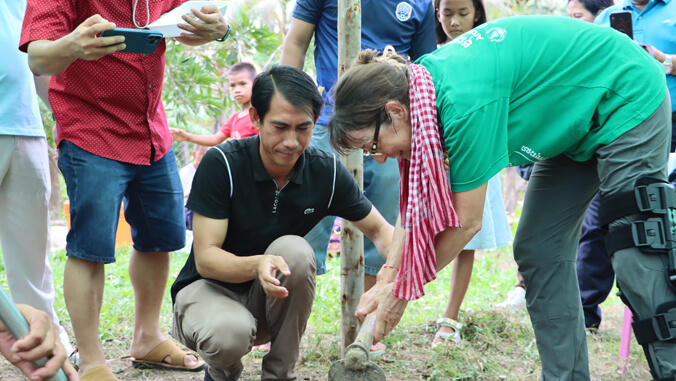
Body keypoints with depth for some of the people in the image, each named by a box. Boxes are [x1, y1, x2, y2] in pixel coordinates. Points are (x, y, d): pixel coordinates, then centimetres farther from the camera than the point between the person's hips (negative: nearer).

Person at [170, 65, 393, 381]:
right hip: (208, 287, -3)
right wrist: (256, 266, -45)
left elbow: (378, 229, -1)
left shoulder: (327, 172, -11)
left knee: (294, 250, -29)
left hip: (273, 298, 3)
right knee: (230, 332, -37)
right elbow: (205, 258, -23)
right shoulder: (221, 163, -21)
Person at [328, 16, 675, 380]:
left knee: (636, 256, -12)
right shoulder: (420, 79, -10)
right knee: (537, 251, 4)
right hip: (577, 122, 9)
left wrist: (401, 291, -17)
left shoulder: (463, 101, -36)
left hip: (628, 103, -9)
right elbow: (416, 200, -4)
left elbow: (465, 222, -28)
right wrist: (387, 278, -10)